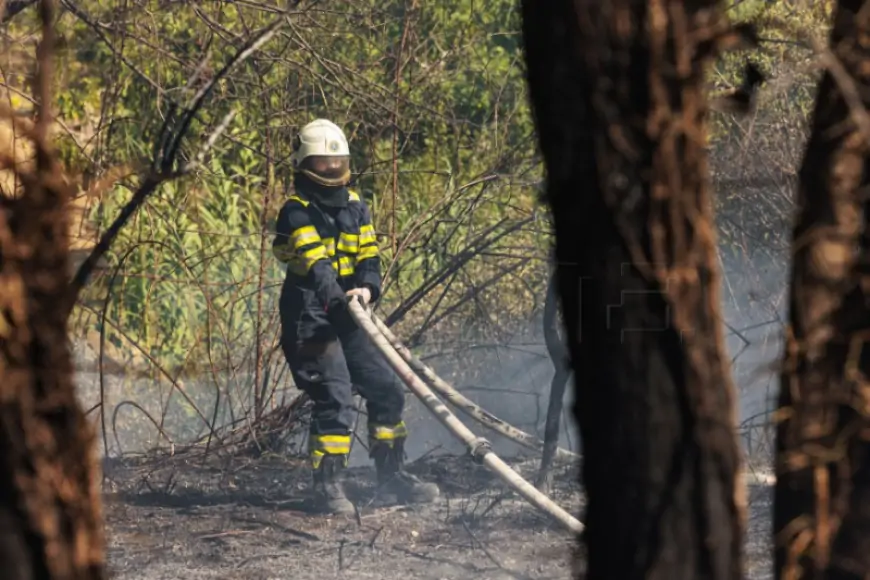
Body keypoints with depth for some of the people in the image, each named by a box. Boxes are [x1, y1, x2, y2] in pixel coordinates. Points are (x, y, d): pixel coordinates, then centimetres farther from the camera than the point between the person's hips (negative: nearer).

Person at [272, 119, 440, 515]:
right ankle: (328, 484, -10)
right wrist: (337, 300, -38)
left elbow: (369, 257, 5)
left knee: (386, 390, 6)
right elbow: (315, 264, -23)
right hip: (310, 320, -7)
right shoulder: (297, 212, -9)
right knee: (334, 397, -17)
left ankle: (392, 477, 17)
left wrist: (367, 289, -17)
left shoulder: (355, 208, 13)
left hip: (349, 318, 7)